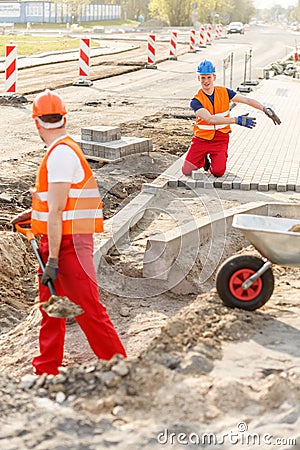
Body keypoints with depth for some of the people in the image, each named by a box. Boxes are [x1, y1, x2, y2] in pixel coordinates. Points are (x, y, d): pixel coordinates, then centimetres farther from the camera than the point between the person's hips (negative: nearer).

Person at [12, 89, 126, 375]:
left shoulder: (60, 154, -18)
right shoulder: (65, 149, 13)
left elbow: (57, 211, -22)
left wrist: (52, 259, -22)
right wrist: (31, 213, 33)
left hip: (68, 243, -10)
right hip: (61, 242, 10)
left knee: (89, 310, -5)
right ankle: (46, 370, 28)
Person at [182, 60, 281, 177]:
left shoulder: (224, 92, -2)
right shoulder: (196, 101, -13)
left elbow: (246, 100, -4)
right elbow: (210, 119, -27)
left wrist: (266, 110, -18)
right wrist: (236, 120, -36)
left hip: (220, 140, 1)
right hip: (201, 139, -1)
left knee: (218, 172, -20)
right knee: (187, 171, -10)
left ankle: (213, 160, 17)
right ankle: (204, 159, 22)